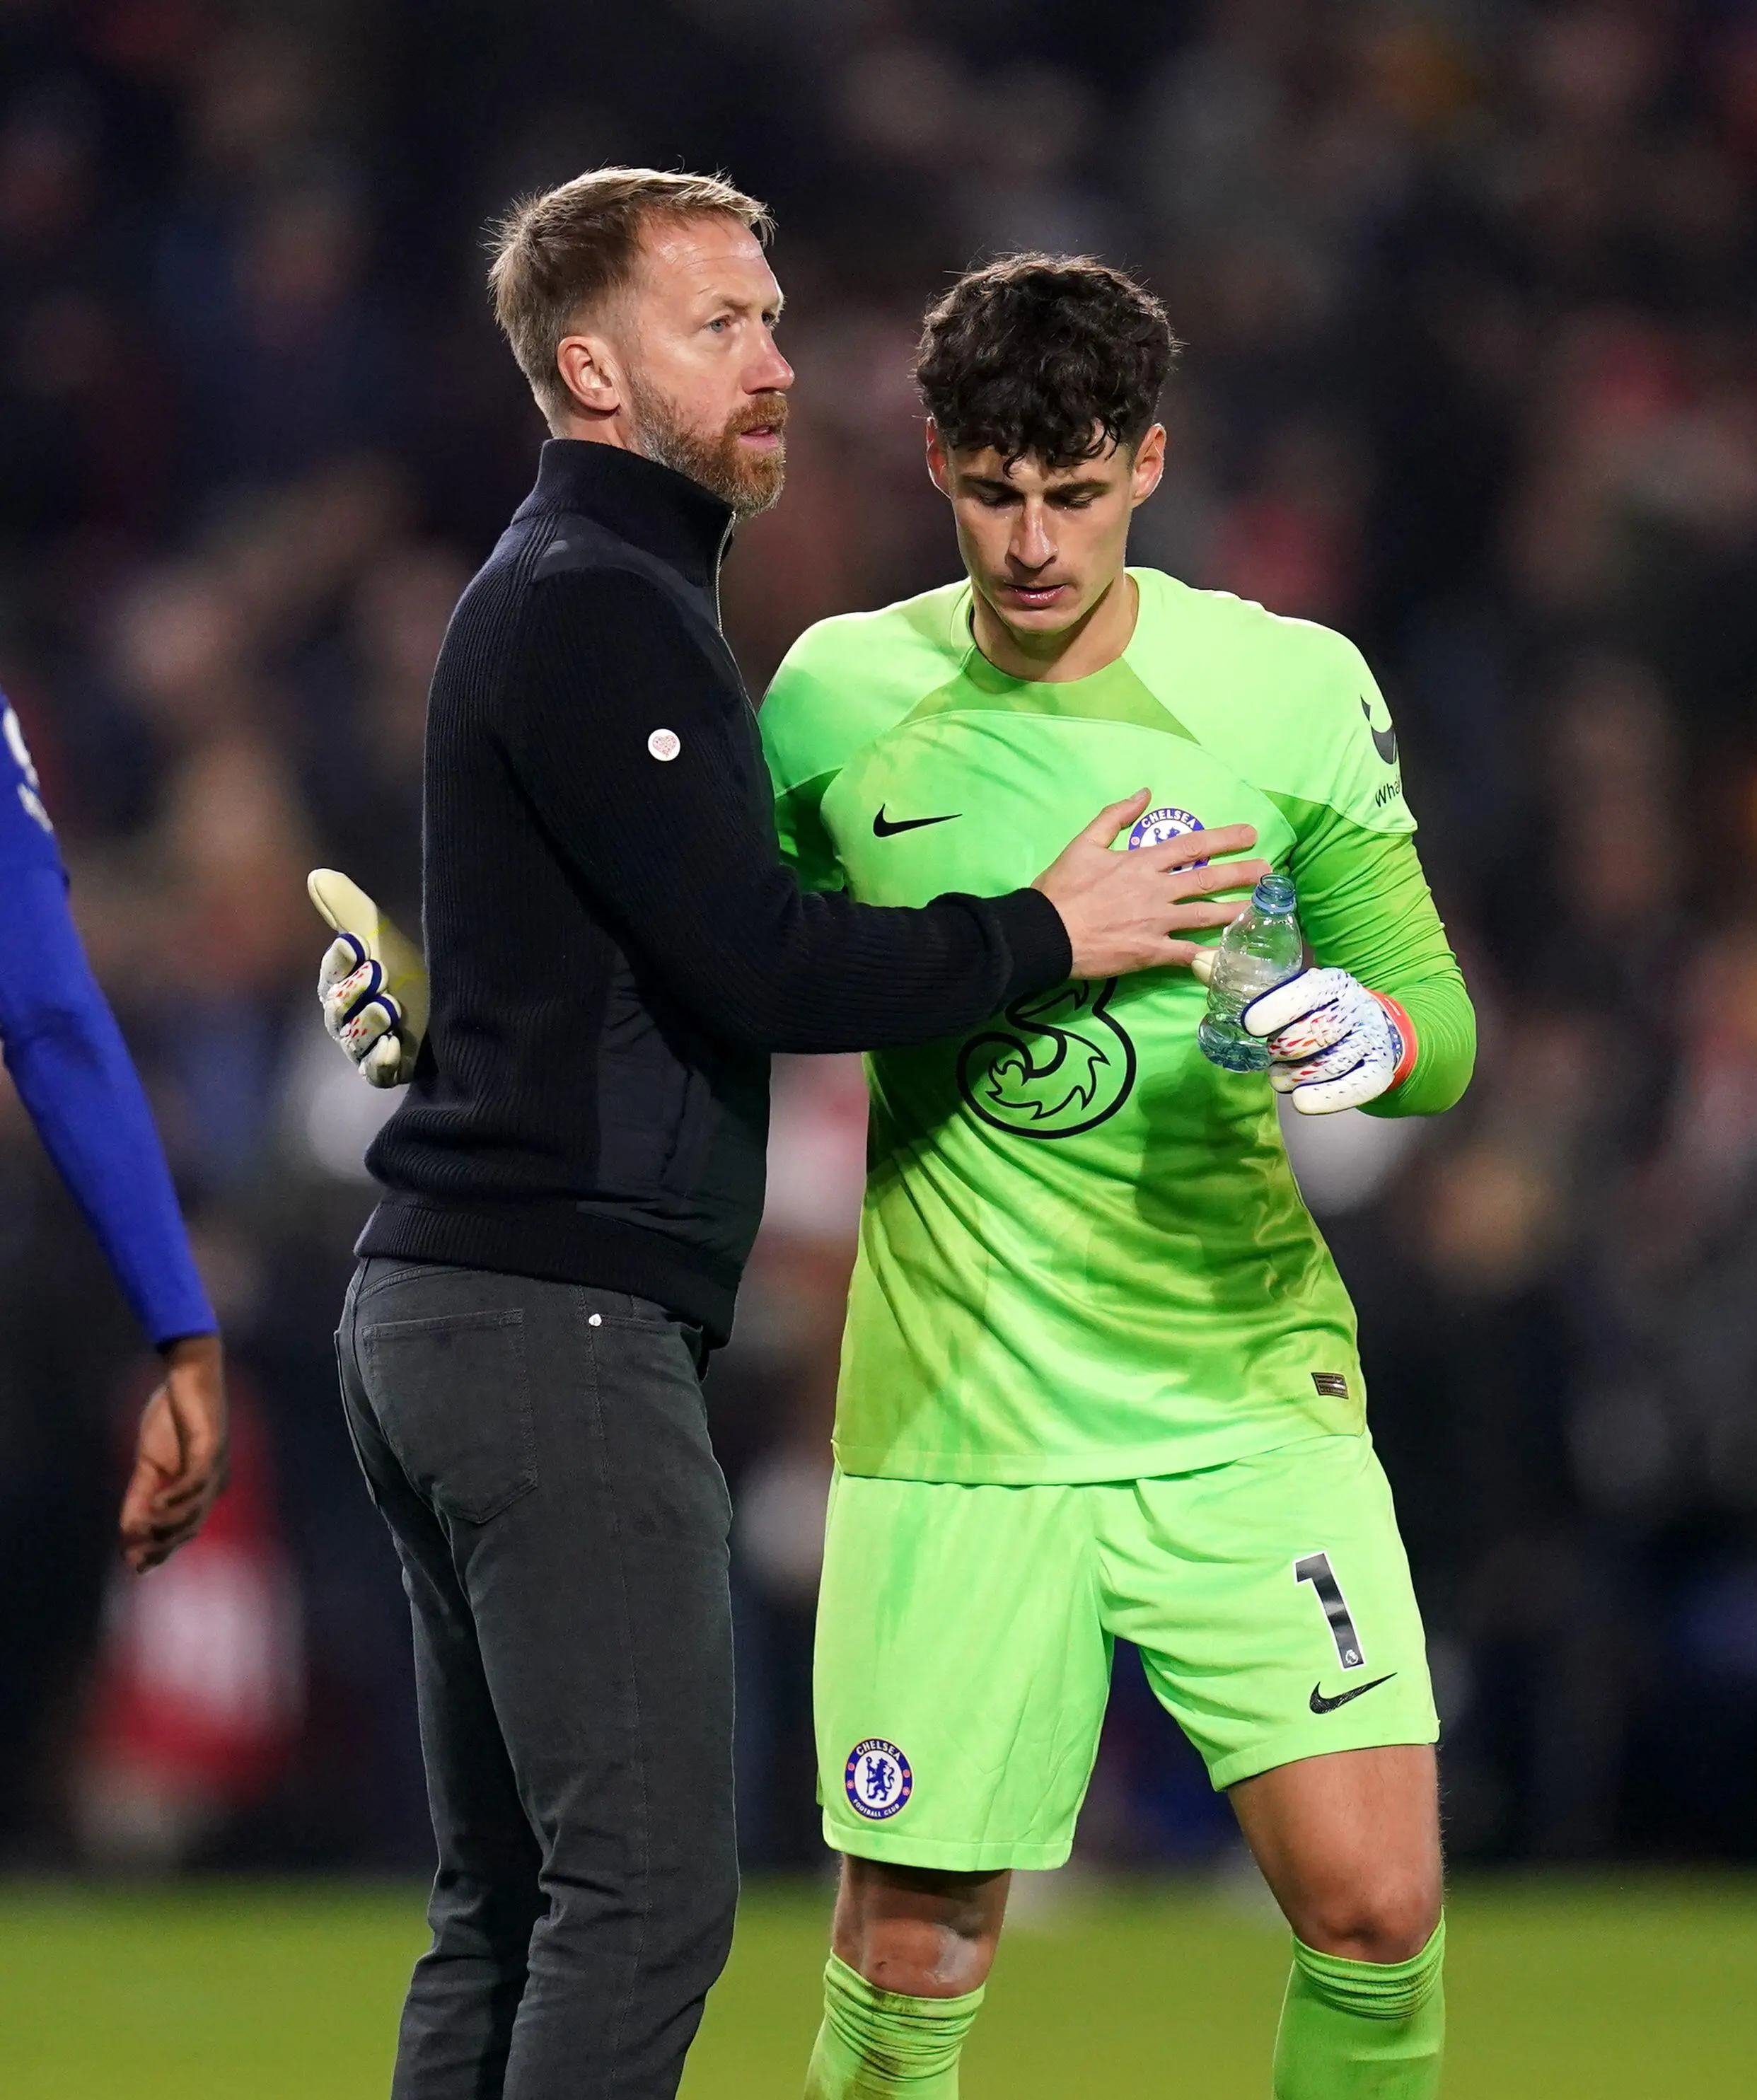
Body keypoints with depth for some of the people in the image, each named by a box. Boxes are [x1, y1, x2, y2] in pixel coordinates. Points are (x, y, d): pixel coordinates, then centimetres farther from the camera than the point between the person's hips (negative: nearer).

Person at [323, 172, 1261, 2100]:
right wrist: (1042, 934, -9)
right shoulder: (596, 606, -12)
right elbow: (758, 967, -18)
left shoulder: (569, 597, 21)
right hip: (560, 1314, -11)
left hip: (448, 1301, 11)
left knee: (510, 1907, 10)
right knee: (647, 1890, -13)